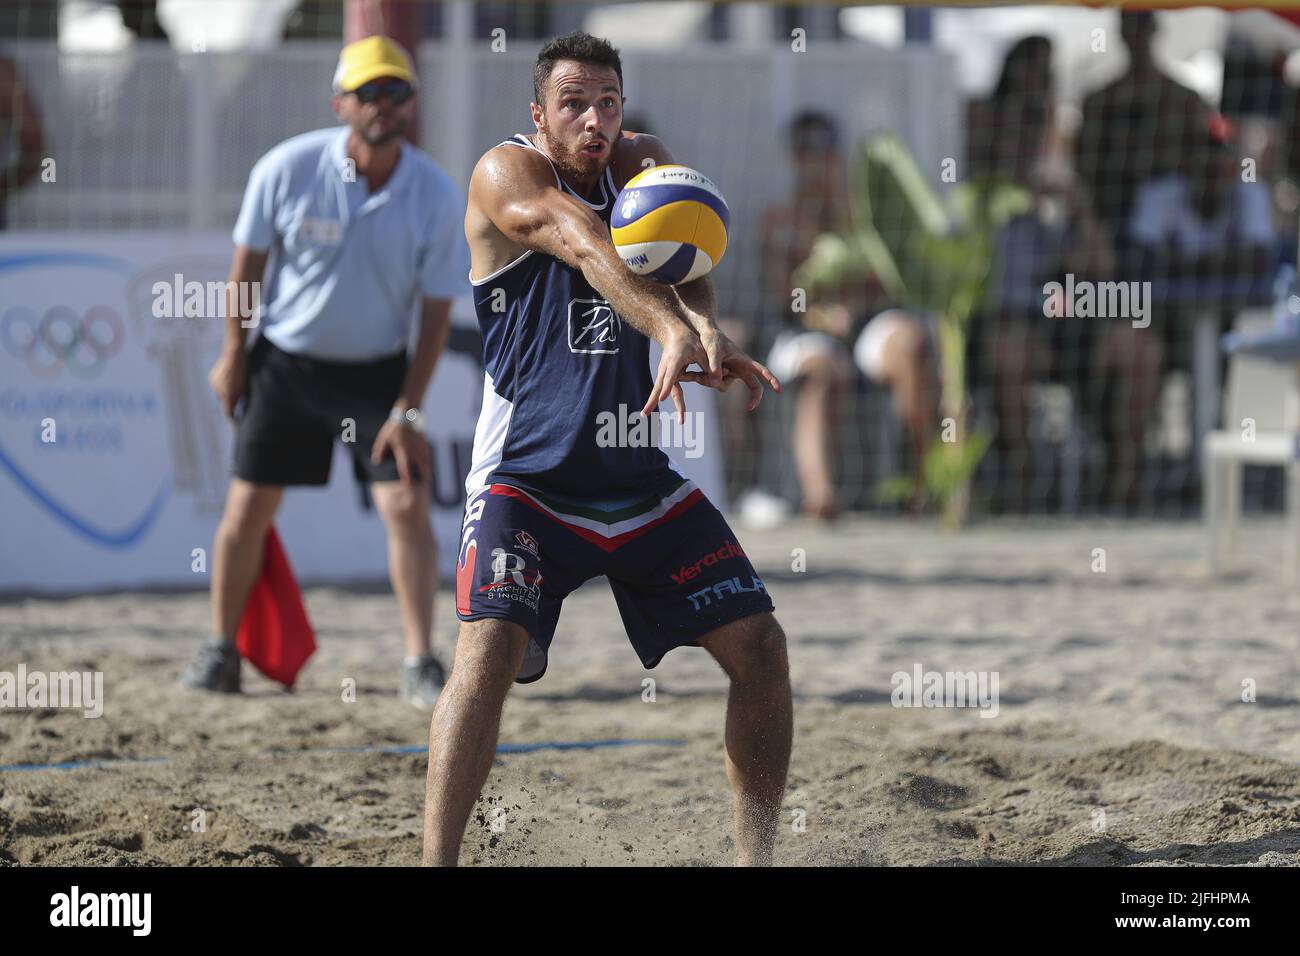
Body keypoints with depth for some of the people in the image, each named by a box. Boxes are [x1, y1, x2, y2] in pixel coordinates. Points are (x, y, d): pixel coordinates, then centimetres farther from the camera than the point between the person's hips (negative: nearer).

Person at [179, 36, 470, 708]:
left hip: (378, 373, 0)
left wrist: (408, 409, -13)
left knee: (407, 507, -11)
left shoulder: (438, 197, -14)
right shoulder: (286, 170, -16)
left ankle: (420, 665, -5)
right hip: (285, 362, 0)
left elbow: (435, 313, -9)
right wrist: (233, 357, 3)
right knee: (247, 507, 1)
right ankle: (220, 652, 17)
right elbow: (248, 263, -1)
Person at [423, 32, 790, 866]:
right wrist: (673, 332, -50)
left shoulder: (642, 164, 5)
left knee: (760, 646, 0)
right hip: (526, 478, -5)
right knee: (491, 647, -25)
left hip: (640, 477, 5)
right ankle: (437, 863, -23)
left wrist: (709, 329, -39)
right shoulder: (507, 173, -11)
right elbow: (584, 243, -31)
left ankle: (757, 859, 13)